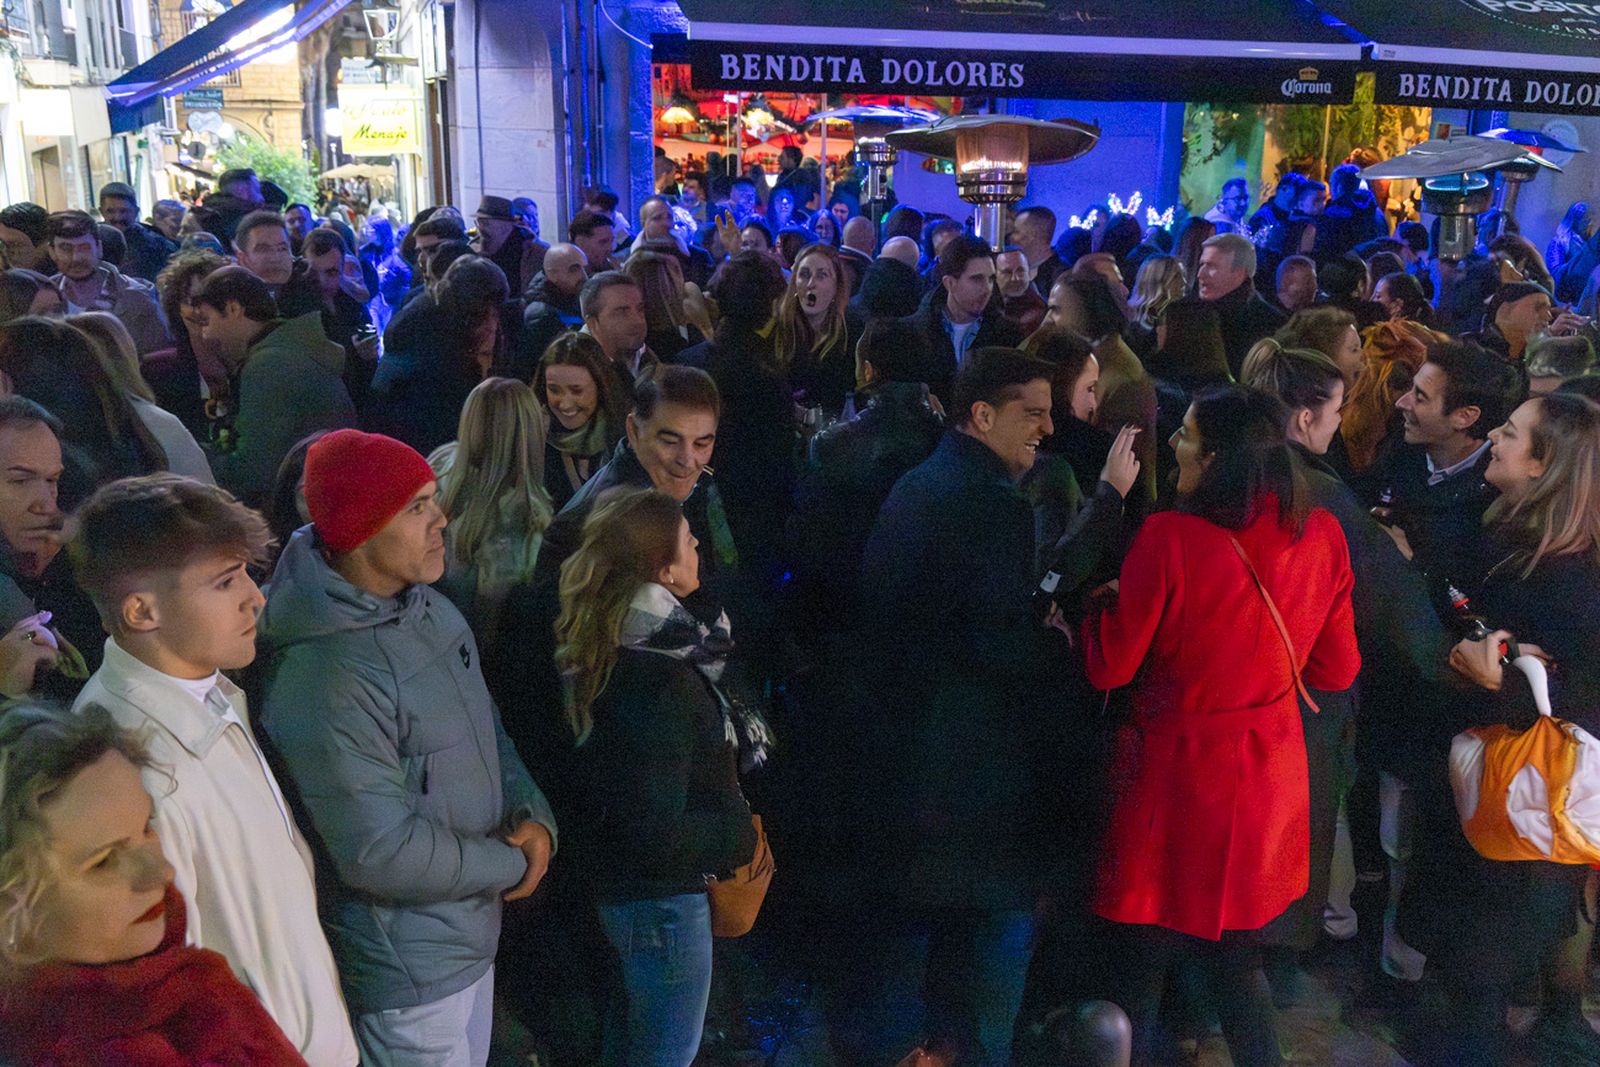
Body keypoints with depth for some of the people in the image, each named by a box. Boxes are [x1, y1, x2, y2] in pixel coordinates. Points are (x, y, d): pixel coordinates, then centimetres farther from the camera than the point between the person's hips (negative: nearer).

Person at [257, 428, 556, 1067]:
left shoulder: (431, 610, -1)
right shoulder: (325, 672, -30)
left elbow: (486, 730, 9)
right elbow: (381, 851, -29)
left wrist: (533, 816, -8)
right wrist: (512, 865, -15)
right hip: (405, 970, -8)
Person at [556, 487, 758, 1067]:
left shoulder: (605, 647, -2)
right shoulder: (658, 682, -30)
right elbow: (656, 833, -28)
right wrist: (741, 836, -14)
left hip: (618, 884, 9)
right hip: (661, 895, -9)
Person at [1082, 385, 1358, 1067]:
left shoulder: (1168, 538, -22)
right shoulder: (1322, 536, -6)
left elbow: (1108, 667, -13)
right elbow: (1336, 670, 5)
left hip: (1173, 776, -5)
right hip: (1268, 776, 5)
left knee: (1135, 981, 12)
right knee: (1238, 965, 23)